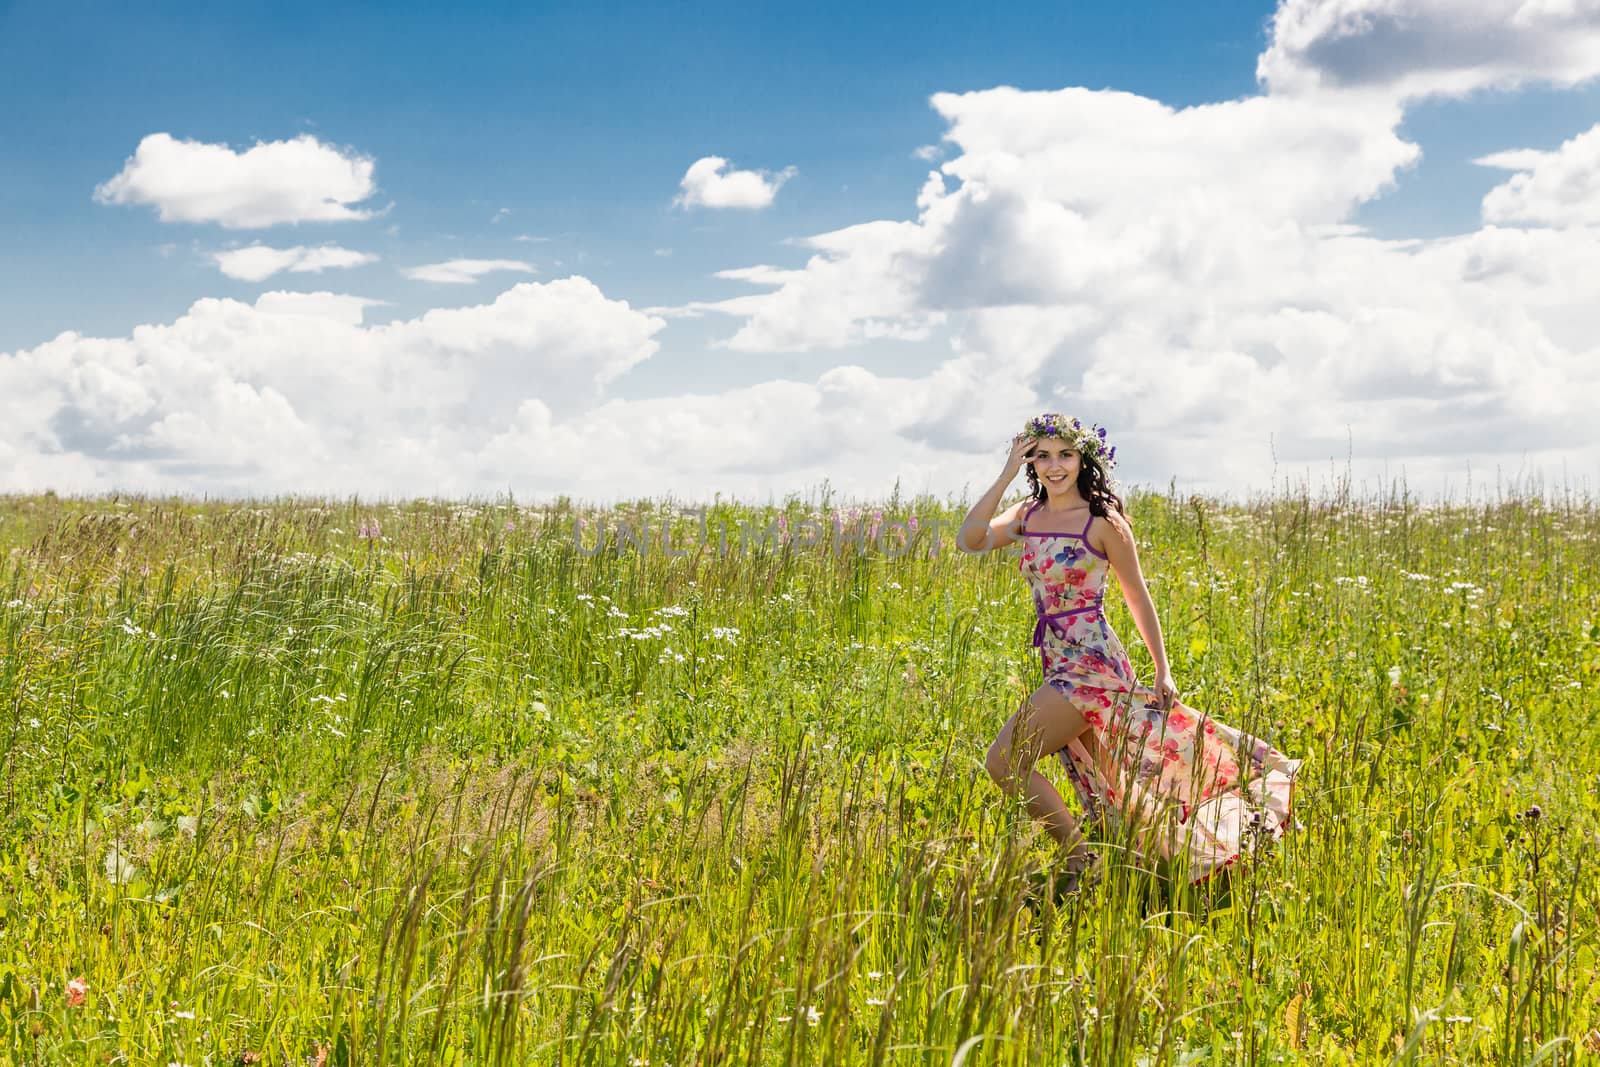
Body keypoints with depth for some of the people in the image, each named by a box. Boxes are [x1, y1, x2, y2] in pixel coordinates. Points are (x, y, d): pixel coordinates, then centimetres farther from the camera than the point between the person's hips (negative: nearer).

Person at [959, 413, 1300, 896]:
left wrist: (1163, 671, -1)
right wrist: (1005, 476, -13)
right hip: (1059, 665, 7)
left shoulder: (1103, 521, -9)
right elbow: (971, 540, -10)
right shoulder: (1026, 516, 7)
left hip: (1092, 662, -7)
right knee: (1108, 787, 15)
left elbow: (1138, 598, -2)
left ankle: (1078, 857, -3)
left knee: (1003, 759, -15)